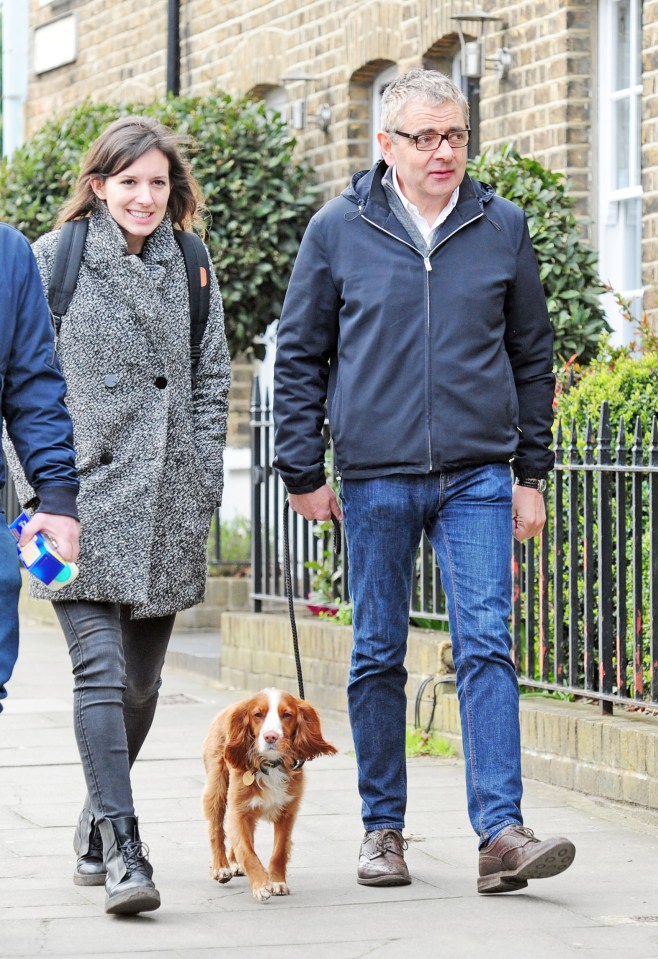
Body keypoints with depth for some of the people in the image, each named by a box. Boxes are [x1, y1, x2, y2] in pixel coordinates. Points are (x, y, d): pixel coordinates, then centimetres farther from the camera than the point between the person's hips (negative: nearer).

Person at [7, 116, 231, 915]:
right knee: (101, 669, -14)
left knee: (142, 677, 10)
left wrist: (203, 483, 8)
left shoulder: (190, 267, 13)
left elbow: (212, 379, 17)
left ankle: (97, 824, 29)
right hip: (86, 497, -4)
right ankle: (122, 848, -17)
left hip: (167, 507, 4)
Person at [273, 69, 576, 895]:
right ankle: (382, 830, 17)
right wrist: (303, 474, 4)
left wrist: (530, 474, 11)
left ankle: (500, 833, -13)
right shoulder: (338, 231, 2)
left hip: (478, 478, 0)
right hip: (375, 478, 0)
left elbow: (532, 355, 14)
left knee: (485, 648, -9)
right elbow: (299, 356, 8)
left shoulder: (502, 228, 6)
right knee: (378, 655, 6)